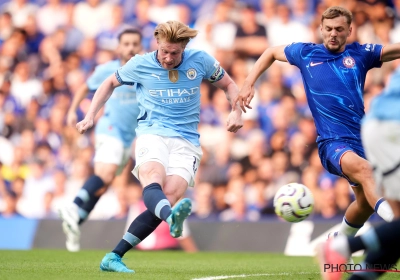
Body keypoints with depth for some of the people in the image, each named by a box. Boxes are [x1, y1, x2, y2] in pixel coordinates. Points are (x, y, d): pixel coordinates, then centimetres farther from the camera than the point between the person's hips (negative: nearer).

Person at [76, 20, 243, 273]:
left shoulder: (200, 60, 2)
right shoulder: (140, 65, 2)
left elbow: (228, 85, 17)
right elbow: (110, 83, 20)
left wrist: (236, 111, -2)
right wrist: (91, 116, 10)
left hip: (187, 141, 0)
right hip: (152, 135, 0)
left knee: (170, 196, -25)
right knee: (153, 180, -36)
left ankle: (114, 257, -23)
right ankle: (172, 218, -70)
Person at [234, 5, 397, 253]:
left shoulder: (360, 54, 8)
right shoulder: (306, 53, 8)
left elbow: (395, 49, -1)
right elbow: (271, 52, 25)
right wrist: (249, 83, 17)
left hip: (361, 137, 4)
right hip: (332, 141, -4)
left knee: (366, 201, 13)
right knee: (364, 169, -35)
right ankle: (393, 218, -56)